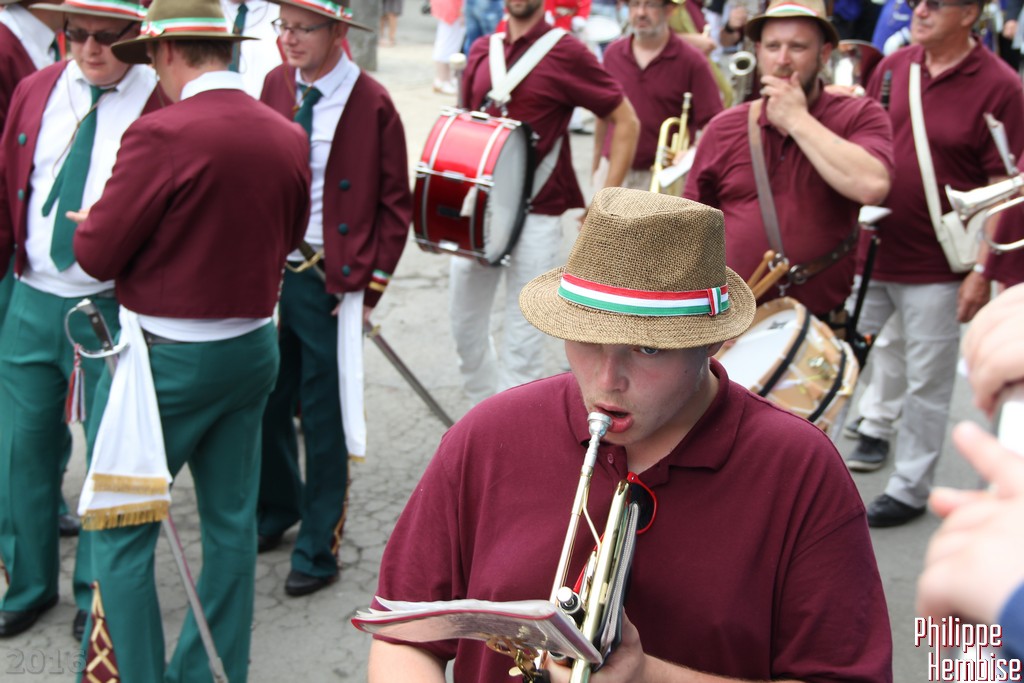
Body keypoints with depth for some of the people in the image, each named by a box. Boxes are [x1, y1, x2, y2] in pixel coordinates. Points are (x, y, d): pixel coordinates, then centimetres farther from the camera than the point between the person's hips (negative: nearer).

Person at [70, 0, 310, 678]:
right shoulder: (289, 138, 1)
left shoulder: (163, 133, -18)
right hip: (253, 348, 7)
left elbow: (97, 253, -13)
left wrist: (94, 221, 7)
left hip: (167, 359, -7)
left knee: (122, 534, 7)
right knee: (232, 524, 16)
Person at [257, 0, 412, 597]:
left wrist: (371, 284, -8)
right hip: (269, 271, 5)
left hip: (331, 280, -4)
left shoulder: (372, 105, -7)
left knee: (323, 417, 3)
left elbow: (396, 205, -3)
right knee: (266, 402, 13)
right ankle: (276, 512, 37)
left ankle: (319, 548, 18)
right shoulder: (276, 86, 6)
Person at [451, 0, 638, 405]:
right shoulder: (482, 52, 9)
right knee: (464, 322, 13)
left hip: (535, 215, -5)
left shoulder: (565, 53, -7)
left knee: (523, 338, 1)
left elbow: (626, 122, -3)